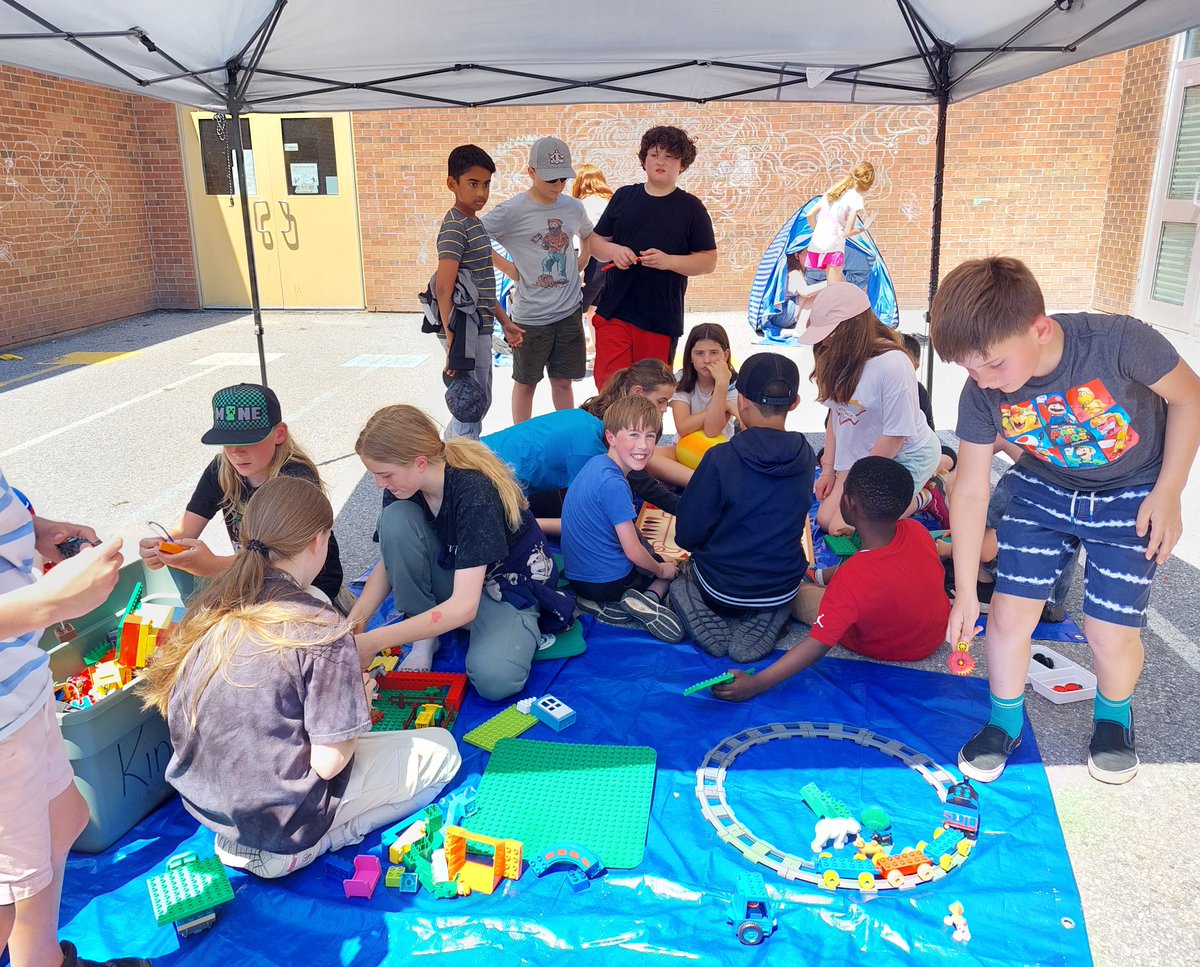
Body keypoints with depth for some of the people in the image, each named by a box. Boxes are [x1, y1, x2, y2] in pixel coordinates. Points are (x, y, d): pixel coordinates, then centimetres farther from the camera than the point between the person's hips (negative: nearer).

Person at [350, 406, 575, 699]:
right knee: (396, 518, -23)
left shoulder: (474, 494, -34)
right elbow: (390, 562, 0)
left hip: (509, 585, -6)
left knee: (494, 678, -34)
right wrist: (353, 624, -17)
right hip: (451, 569, 6)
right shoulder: (402, 487, -13)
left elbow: (463, 606, -38)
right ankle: (425, 638, -8)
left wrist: (373, 642, -38)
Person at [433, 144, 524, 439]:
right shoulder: (455, 227, -14)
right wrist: (452, 341, -27)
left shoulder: (476, 224, 15)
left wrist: (505, 321, 22)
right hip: (466, 331, -10)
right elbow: (444, 287, -23)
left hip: (480, 329, 10)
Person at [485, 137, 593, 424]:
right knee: (526, 383, 11)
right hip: (531, 315, -4)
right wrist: (507, 267, -9)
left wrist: (582, 260, 11)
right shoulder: (512, 211, -11)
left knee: (563, 381, 14)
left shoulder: (573, 207, 4)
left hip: (569, 311, 4)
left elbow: (588, 234, 26)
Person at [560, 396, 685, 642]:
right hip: (610, 582, -8)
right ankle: (650, 598, -12)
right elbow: (633, 552, -20)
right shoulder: (614, 485, -25)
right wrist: (661, 570, -2)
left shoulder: (595, 463, 2)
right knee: (670, 567, 18)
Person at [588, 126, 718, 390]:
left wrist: (668, 261, -17)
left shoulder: (691, 207, 2)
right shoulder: (623, 196, 9)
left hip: (661, 319, -1)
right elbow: (595, 242, 13)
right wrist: (613, 250, -10)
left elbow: (708, 261, -1)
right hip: (613, 311, 2)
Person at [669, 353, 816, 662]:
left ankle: (709, 622, 1)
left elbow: (687, 535, -15)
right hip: (782, 591, 2)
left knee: (686, 567, 30)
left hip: (722, 590, -2)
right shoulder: (805, 457, -9)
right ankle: (766, 621, 6)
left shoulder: (721, 458, -23)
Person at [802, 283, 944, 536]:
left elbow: (895, 434, -21)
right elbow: (836, 414, 5)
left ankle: (923, 499, 5)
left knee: (843, 527, -14)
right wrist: (828, 469, 4)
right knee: (825, 519, 1)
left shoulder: (893, 365, -26)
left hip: (905, 456, -7)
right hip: (862, 455, 8)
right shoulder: (841, 359, -4)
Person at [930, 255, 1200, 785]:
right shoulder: (982, 394, -23)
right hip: (1043, 490, 2)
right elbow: (970, 491, -14)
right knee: (1008, 613, -5)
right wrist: (965, 594, -9)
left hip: (1131, 496, -2)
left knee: (1111, 635, -5)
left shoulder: (1118, 342, -34)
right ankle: (1004, 723, 21)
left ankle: (1113, 716, 29)